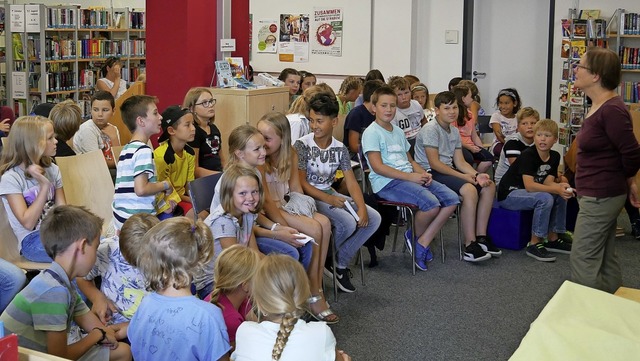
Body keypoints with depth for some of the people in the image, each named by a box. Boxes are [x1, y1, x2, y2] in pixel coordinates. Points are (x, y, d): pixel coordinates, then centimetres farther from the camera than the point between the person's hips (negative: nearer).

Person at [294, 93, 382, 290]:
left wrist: (362, 207, -18)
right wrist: (329, 199, -23)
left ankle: (340, 263, 1)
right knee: (348, 223, -28)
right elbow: (301, 183, -16)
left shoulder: (340, 149, 2)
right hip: (309, 197, -6)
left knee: (373, 218, -8)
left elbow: (351, 182, -2)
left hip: (330, 194, 6)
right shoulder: (302, 145, -14)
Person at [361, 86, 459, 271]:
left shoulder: (398, 131, 22)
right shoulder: (372, 133, -4)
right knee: (431, 204, -29)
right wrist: (410, 177, -17)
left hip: (411, 178, 9)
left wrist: (423, 173, 1)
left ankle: (422, 243, -4)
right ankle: (414, 236, 3)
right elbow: (378, 167, -14)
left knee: (451, 199, -9)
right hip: (387, 183, -8)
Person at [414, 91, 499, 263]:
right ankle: (470, 246, -27)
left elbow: (460, 161, 10)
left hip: (448, 171, 9)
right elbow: (434, 163, -20)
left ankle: (481, 237, 2)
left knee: (489, 186, -1)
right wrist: (462, 176, -20)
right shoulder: (430, 129, -13)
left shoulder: (454, 131, 14)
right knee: (469, 190, -30)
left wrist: (476, 175, -9)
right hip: (430, 173, -9)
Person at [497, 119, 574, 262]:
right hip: (508, 195, -8)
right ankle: (534, 244, -19)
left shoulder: (554, 156, 2)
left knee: (561, 196, -4)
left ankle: (553, 239, 6)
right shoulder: (528, 155, -21)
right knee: (545, 199, -29)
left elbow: (547, 182, -5)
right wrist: (557, 189, -34)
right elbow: (529, 185, -30)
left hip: (524, 193, 8)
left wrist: (561, 186, -27)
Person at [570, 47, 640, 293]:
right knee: (605, 257, 17)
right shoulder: (598, 106, 8)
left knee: (583, 258, -4)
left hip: (600, 196, -10)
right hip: (601, 195, 10)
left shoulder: (611, 110, -23)